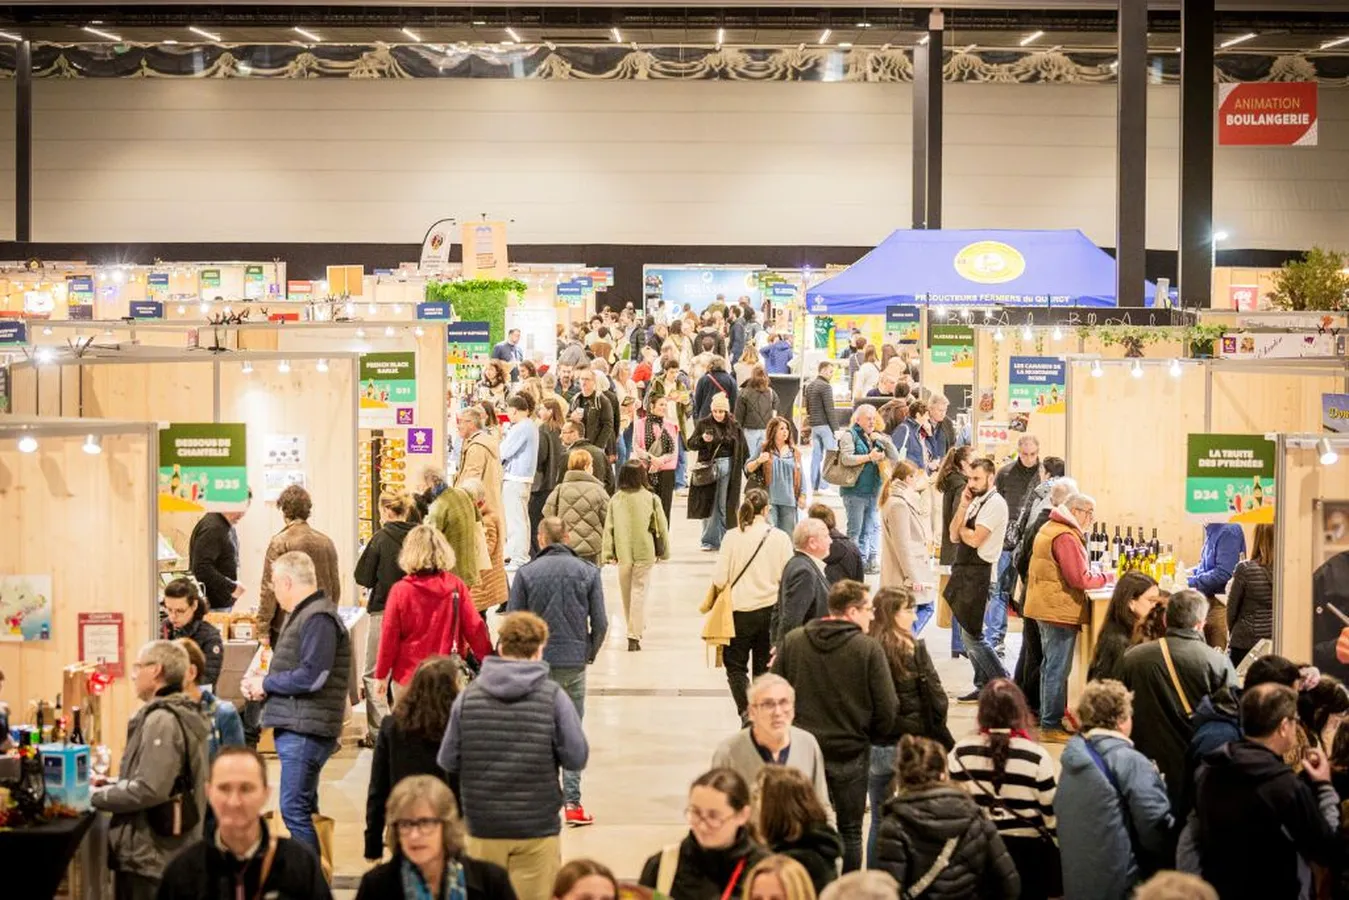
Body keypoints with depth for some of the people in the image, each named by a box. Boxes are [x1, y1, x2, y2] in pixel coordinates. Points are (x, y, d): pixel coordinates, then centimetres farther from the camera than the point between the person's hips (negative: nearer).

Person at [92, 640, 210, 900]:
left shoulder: (162, 719, -18)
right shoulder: (184, 713, 13)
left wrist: (95, 795, -13)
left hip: (149, 857, -10)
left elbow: (149, 789, -24)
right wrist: (111, 784, 10)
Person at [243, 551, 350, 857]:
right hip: (295, 728, 11)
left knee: (295, 810, -11)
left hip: (305, 730, -11)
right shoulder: (302, 615, 19)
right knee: (303, 810, 15)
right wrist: (263, 688, 6)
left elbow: (311, 676, -23)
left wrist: (265, 684, -10)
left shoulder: (318, 619, -15)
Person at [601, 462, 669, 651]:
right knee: (639, 593, 0)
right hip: (645, 553, -2)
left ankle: (635, 630, 29)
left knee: (627, 593, 16)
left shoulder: (615, 500, -1)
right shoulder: (651, 499, -6)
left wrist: (607, 553, 3)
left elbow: (608, 528, -2)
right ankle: (634, 636, -8)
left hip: (623, 553, 2)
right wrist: (663, 550, 12)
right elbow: (661, 527, 0)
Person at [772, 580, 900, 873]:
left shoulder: (792, 641, -3)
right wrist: (874, 738, 8)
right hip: (850, 751, -3)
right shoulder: (868, 649, -13)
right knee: (850, 831, 11)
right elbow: (887, 709, -11)